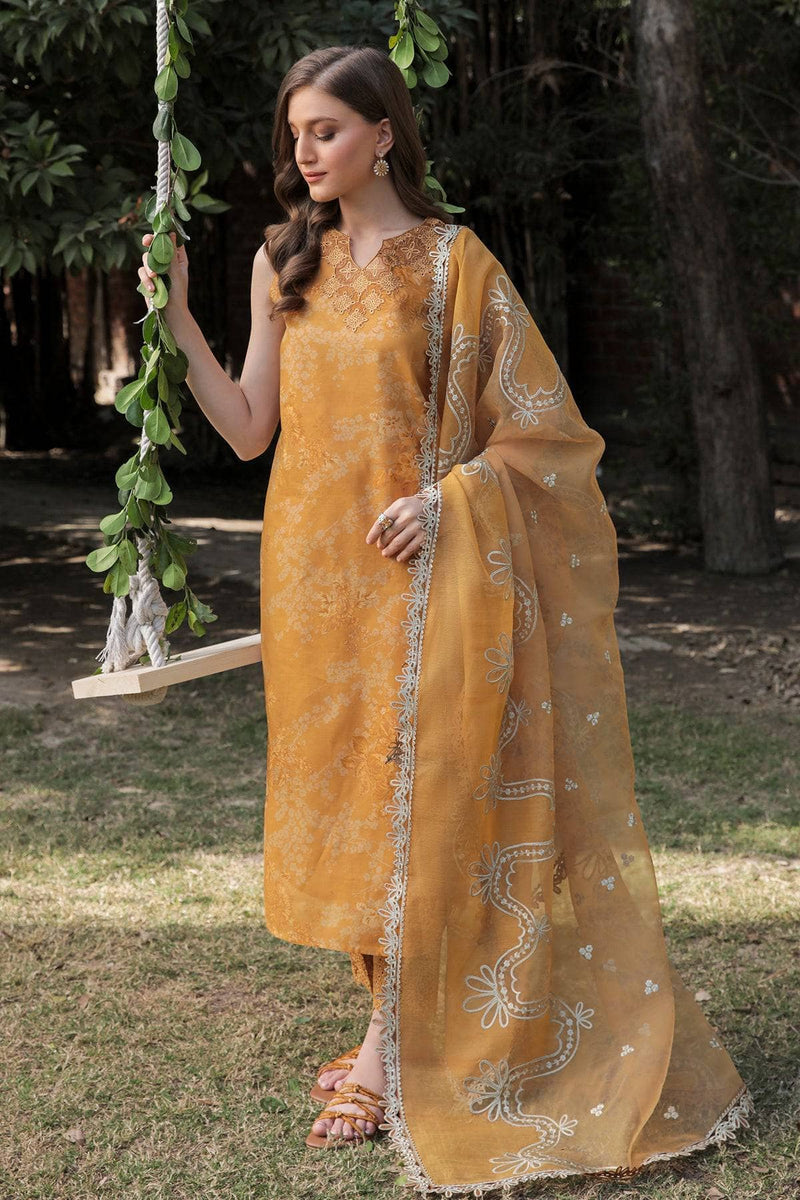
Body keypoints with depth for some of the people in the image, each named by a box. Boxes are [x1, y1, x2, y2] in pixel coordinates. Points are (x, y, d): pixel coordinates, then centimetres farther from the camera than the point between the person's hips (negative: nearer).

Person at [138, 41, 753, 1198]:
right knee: (342, 790, 8)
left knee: (411, 791, -5)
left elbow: (537, 425, -4)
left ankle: (394, 1051, 2)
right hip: (314, 570, 6)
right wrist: (177, 318, 1)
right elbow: (248, 428, 8)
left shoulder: (452, 259, -4)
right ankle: (400, 1026, 20)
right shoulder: (285, 264, 10)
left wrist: (445, 495, -17)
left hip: (417, 568, -5)